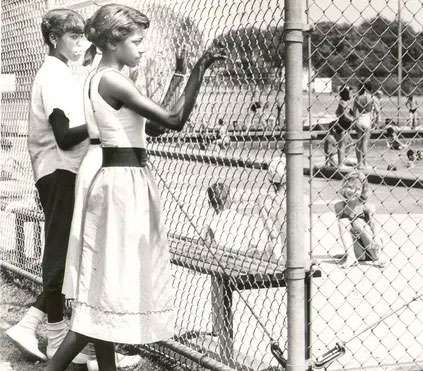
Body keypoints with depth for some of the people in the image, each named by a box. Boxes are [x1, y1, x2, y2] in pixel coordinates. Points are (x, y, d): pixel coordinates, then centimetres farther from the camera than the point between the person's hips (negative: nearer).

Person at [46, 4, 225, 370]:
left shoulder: (103, 78, 13)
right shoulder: (113, 81, -17)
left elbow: (154, 125, 19)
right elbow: (174, 120, -20)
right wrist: (199, 72, -18)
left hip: (123, 182, 10)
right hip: (124, 185, -10)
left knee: (110, 285, 12)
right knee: (111, 285, -6)